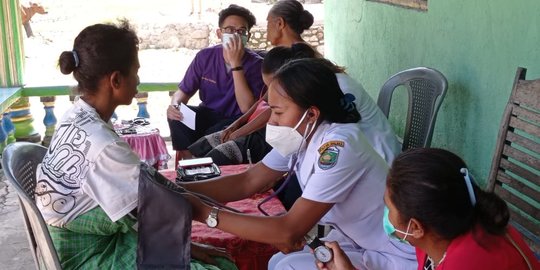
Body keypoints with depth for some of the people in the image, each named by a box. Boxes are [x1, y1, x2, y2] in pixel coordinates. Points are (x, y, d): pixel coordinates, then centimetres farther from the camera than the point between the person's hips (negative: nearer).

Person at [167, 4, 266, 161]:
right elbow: (184, 91, 3)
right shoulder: (205, 56, -6)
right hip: (209, 114, 4)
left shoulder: (255, 63, -16)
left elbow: (247, 108, -26)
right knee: (176, 116, -23)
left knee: (214, 135, -34)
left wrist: (236, 64, -30)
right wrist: (174, 105, -23)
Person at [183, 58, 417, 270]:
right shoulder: (301, 135, -5)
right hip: (357, 241, 8)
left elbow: (290, 231, -30)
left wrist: (205, 213, -26)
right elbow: (247, 182, 0)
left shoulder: (338, 147, -31)